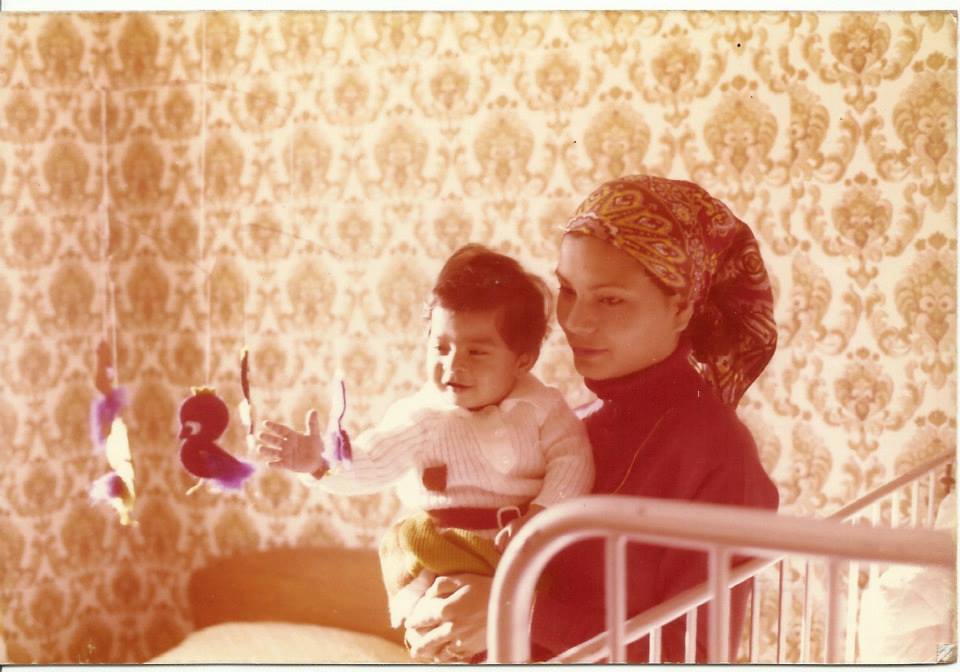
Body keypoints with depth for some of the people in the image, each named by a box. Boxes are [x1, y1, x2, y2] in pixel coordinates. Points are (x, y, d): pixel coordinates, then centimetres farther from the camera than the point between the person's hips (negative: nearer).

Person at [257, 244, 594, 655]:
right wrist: (320, 464, -24)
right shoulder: (421, 417, 3)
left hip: (525, 547, 1)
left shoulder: (540, 406, 4)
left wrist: (542, 514, -19)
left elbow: (571, 459, -4)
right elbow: (365, 465, -5)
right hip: (444, 548, 0)